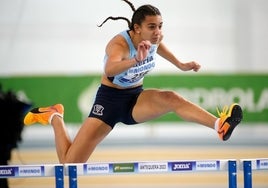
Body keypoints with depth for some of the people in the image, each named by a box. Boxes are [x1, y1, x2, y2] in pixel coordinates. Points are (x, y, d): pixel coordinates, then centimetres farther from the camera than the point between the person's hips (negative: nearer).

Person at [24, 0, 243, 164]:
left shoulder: (155, 38, -10)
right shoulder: (119, 44, -30)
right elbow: (109, 70, -55)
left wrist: (180, 65, 14)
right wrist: (136, 60, -72)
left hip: (136, 98, 5)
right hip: (110, 99, -5)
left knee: (171, 98, -30)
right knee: (69, 164, -5)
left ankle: (220, 125, -46)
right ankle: (54, 117, 22)